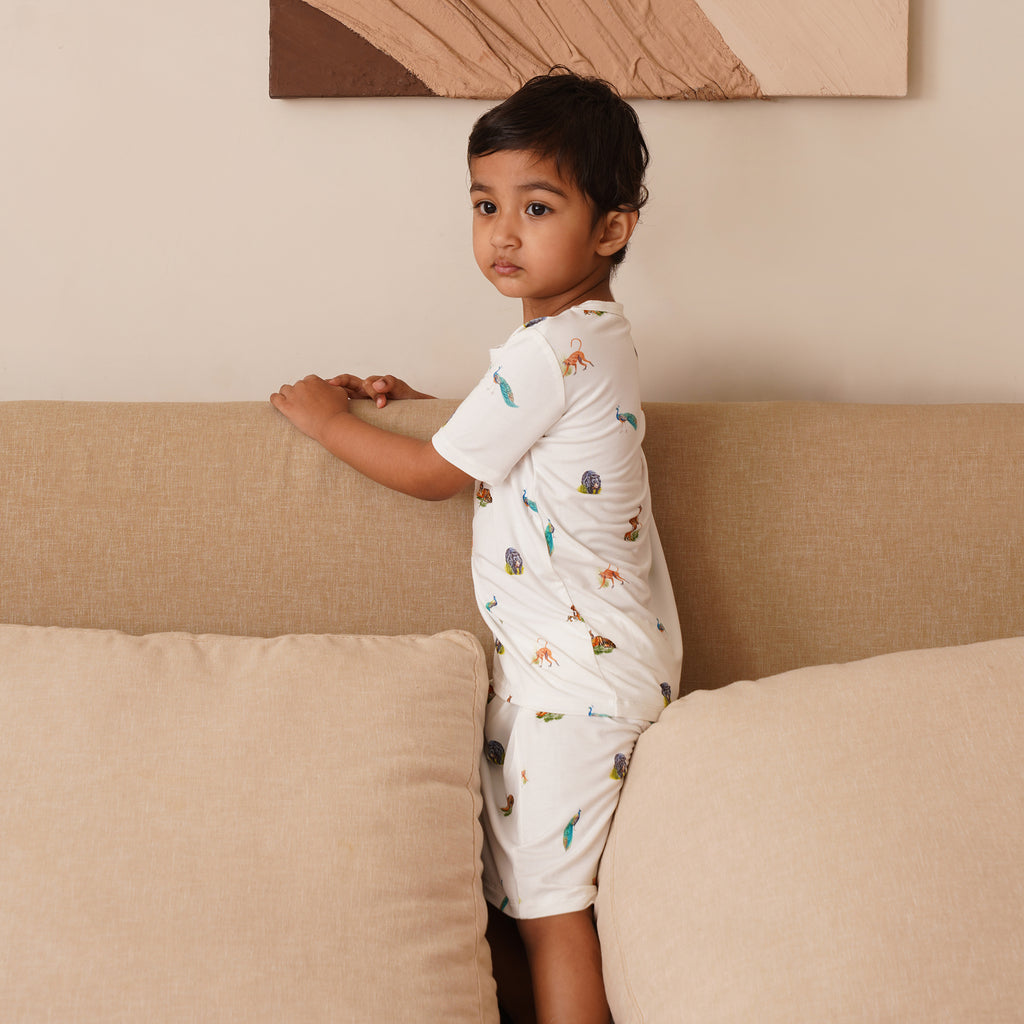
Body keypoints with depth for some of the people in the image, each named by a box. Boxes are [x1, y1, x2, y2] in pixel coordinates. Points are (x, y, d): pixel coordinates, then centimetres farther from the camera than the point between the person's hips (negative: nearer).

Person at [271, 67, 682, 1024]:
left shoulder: (550, 351, -21)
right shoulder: (597, 334, 10)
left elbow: (433, 472, -12)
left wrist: (327, 414, 2)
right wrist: (416, 399, 17)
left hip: (573, 675, -10)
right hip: (610, 655, 10)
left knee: (547, 906, -1)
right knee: (528, 890, 17)